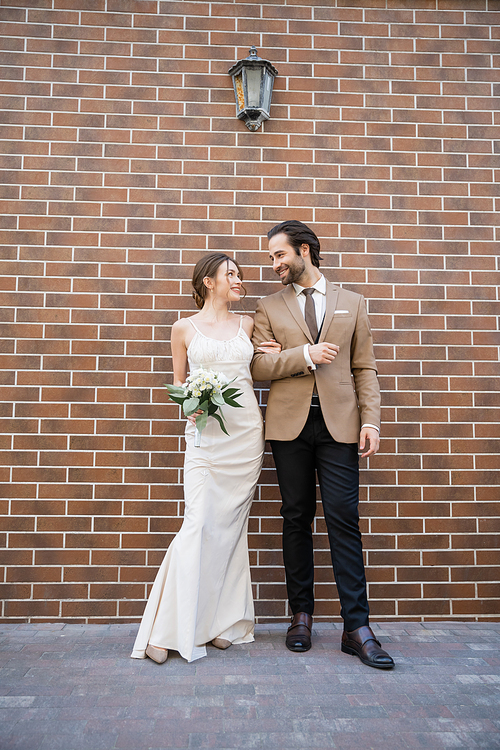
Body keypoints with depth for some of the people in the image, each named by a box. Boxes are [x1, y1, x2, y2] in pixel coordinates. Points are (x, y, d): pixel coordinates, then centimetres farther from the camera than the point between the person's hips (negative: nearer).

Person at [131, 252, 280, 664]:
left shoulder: (247, 324, 13)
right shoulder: (184, 328, 5)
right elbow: (179, 380, 11)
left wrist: (273, 356, 4)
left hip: (247, 431, 3)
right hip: (206, 433, -3)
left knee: (231, 525, 7)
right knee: (199, 525, -9)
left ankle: (221, 623, 20)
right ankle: (166, 630, 6)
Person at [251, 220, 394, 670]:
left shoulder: (351, 304, 12)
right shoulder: (269, 308, 11)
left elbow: (364, 368, 7)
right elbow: (259, 365, 2)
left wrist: (370, 420, -3)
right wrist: (305, 355, -11)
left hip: (339, 424, 0)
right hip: (290, 425, 1)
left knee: (344, 520, -2)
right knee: (297, 519, 8)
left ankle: (357, 626, 9)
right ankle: (301, 615, 22)